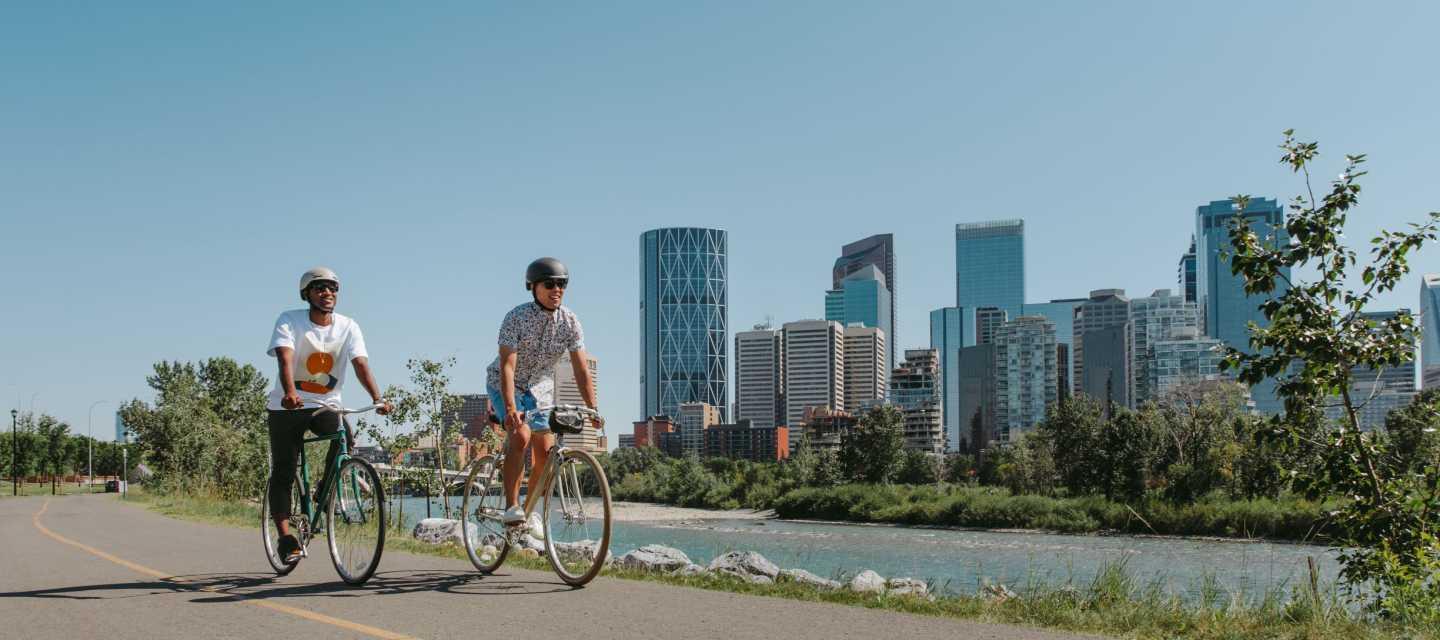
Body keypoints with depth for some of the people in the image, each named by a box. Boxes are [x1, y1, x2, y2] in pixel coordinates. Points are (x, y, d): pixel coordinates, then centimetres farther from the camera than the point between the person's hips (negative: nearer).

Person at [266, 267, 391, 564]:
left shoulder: (348, 327, -5)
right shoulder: (290, 321, -11)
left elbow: (361, 363, -18)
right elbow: (285, 359, -28)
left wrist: (377, 398, -35)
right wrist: (290, 393, -47)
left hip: (326, 405, 2)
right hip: (287, 407, -1)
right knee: (283, 473, -6)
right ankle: (286, 537, -1)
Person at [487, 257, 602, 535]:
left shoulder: (570, 322, -15)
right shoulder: (516, 317, -25)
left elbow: (581, 369, -16)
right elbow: (507, 366, -32)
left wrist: (593, 410, -25)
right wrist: (511, 409, -43)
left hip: (540, 387, 4)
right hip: (506, 385, -4)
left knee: (545, 452, -3)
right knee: (521, 436, -27)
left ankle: (530, 510, 17)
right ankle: (511, 507, -23)